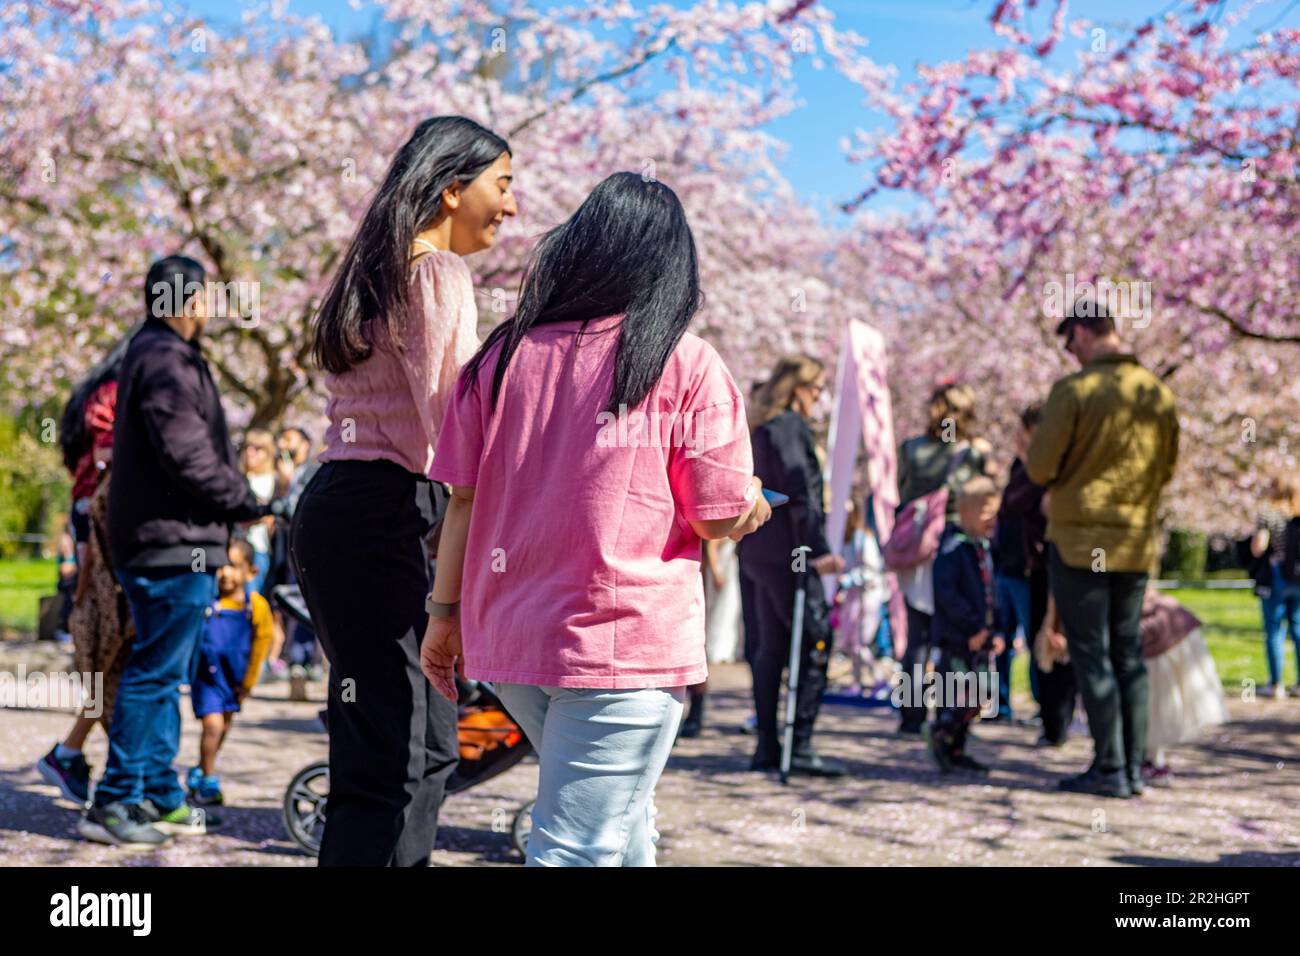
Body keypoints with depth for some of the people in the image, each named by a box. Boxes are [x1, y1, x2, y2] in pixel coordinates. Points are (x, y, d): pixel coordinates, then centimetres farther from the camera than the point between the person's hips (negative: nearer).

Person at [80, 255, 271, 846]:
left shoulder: (154, 354, 20)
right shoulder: (167, 359, -14)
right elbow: (185, 452, -22)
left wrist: (234, 495, 15)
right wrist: (244, 502, -11)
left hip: (155, 542, 11)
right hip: (175, 541, -11)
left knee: (160, 672, 15)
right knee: (155, 672, -7)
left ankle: (162, 798, 23)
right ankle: (113, 803, -3)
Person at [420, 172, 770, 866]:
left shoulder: (501, 355, 6)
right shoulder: (685, 366, -5)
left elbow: (463, 498, 7)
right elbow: (721, 518, -5)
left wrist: (444, 611, 15)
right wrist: (756, 508, 17)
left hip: (507, 640, 6)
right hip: (621, 648, -5)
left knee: (622, 823, 24)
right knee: (577, 847, -2)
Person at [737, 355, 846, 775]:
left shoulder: (765, 428, 18)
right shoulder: (790, 427, -11)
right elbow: (799, 491, -19)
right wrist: (819, 548, -22)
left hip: (760, 550, 10)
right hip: (786, 552, -10)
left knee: (771, 647, 10)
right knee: (816, 641, -7)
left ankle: (767, 747, 12)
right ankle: (801, 744, -9)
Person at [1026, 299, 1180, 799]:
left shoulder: (1074, 390, -14)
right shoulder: (1161, 395, 4)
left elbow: (1038, 468, -12)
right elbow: (1166, 470, 13)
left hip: (1079, 541, -5)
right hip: (1137, 542, 5)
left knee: (1091, 654, 0)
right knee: (1128, 653, 12)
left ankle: (1109, 768, 0)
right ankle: (1134, 766, 13)